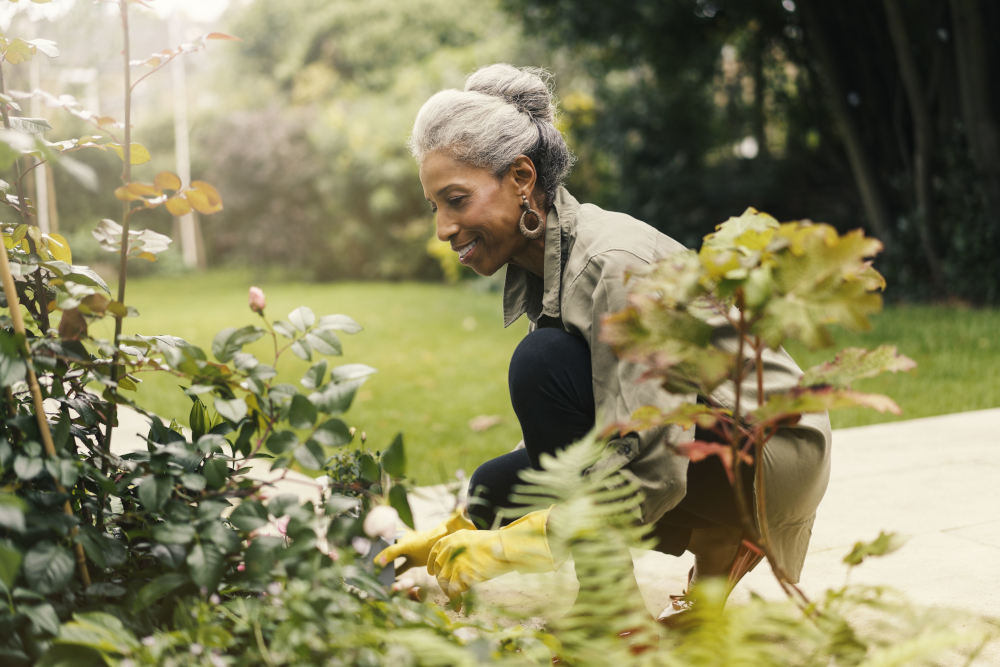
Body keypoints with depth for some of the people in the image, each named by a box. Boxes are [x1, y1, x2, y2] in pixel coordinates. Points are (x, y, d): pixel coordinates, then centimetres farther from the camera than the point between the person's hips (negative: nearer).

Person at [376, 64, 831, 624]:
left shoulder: (612, 262, -26)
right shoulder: (538, 264, 2)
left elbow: (650, 469, -30)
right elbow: (558, 433, 7)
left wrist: (506, 549, -28)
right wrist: (458, 534, -1)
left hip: (773, 451, -9)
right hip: (684, 439, 9)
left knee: (544, 364, -25)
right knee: (497, 490, 1)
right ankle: (712, 546, 9)